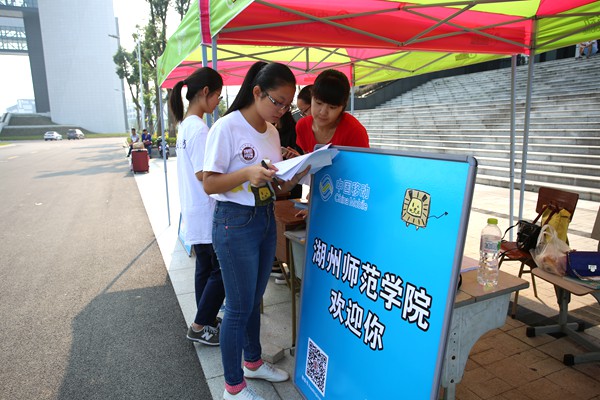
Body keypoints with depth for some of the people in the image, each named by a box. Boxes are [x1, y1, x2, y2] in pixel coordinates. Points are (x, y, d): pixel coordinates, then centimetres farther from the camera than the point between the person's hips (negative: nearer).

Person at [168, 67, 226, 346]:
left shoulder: (185, 125, 12)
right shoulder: (199, 128, -19)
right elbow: (203, 174, -23)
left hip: (194, 212, 10)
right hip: (207, 213, -10)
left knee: (205, 268, 18)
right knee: (222, 271, 2)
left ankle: (206, 320, 32)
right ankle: (199, 327, 14)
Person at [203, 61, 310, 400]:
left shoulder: (272, 131, 7)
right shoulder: (227, 127, -14)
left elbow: (276, 186, 11)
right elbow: (209, 184, -15)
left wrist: (295, 176, -10)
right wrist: (247, 173, -29)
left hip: (267, 219, 7)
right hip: (235, 223, -7)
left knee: (255, 299, 20)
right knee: (240, 307, 4)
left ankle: (253, 361, 42)